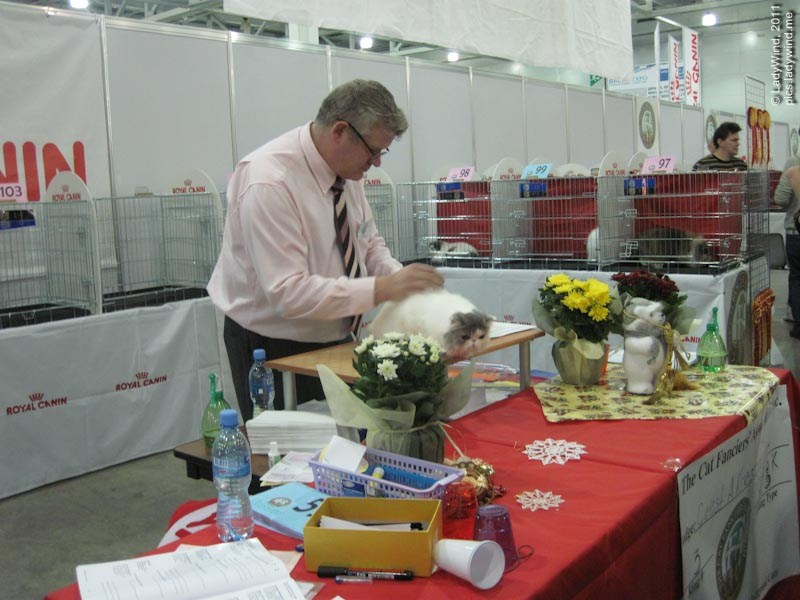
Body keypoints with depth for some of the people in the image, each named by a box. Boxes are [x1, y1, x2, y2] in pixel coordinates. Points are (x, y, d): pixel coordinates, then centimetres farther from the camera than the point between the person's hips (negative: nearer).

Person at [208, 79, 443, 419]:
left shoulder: (345, 168, -2)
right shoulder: (269, 184, -25)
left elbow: (369, 244, 10)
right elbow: (288, 292, -30)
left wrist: (401, 280, -10)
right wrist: (381, 289, -31)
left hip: (334, 337, 7)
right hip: (273, 349, -7)